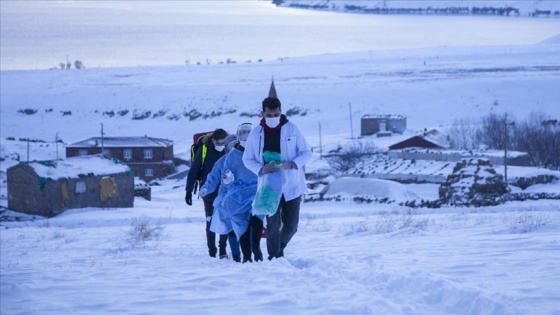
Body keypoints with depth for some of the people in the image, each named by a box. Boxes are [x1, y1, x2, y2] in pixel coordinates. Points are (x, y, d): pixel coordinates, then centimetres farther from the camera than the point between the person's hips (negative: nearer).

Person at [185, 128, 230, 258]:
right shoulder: (204, 150, -8)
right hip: (209, 193, -1)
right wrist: (189, 190, -7)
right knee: (211, 222, 4)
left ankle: (223, 249, 7)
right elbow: (193, 171, -5)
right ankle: (212, 250, 12)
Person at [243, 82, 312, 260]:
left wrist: (292, 164, -17)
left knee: (291, 225, 4)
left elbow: (306, 152, 2)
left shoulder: (291, 129, -2)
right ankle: (275, 258, 6)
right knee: (273, 224, -4)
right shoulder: (256, 134, 0)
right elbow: (247, 159, 6)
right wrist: (261, 169, -14)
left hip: (292, 185, 0)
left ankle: (279, 248, 33)